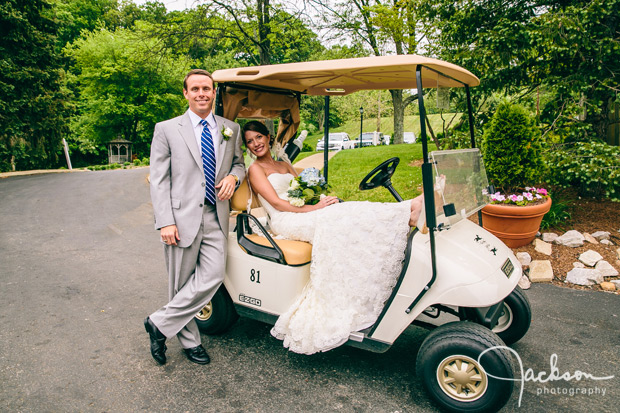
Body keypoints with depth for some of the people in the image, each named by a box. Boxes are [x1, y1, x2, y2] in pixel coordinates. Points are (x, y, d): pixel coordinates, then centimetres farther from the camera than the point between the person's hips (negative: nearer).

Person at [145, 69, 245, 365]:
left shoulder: (231, 129, 11)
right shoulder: (166, 129, 2)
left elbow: (239, 163, 22)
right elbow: (158, 180, -2)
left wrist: (233, 176, -3)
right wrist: (165, 222, -11)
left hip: (216, 218, 3)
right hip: (182, 218, -2)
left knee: (213, 277, -8)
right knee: (181, 284, 6)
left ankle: (160, 324, 12)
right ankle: (190, 341, 26)